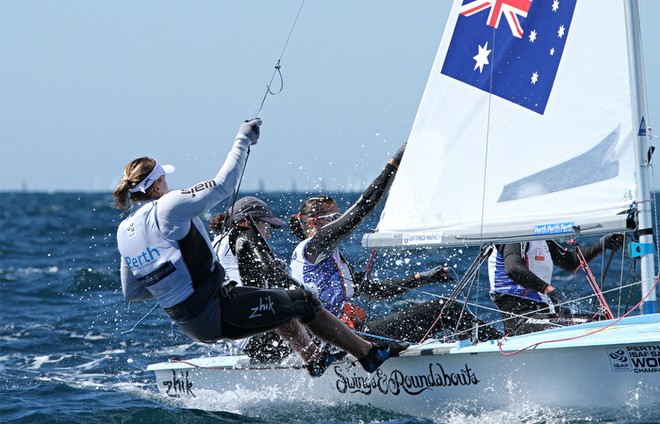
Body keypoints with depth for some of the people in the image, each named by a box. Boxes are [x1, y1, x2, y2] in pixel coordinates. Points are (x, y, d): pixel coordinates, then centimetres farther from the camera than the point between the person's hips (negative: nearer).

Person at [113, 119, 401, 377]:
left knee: (279, 301, 29)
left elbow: (130, 291, 15)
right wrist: (243, 139, -5)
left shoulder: (124, 232, 6)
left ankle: (313, 359, 39)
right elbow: (222, 185, -17)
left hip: (187, 323, 9)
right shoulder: (167, 208, -19)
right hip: (215, 313, -9)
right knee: (303, 302, 5)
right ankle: (368, 354, 14)